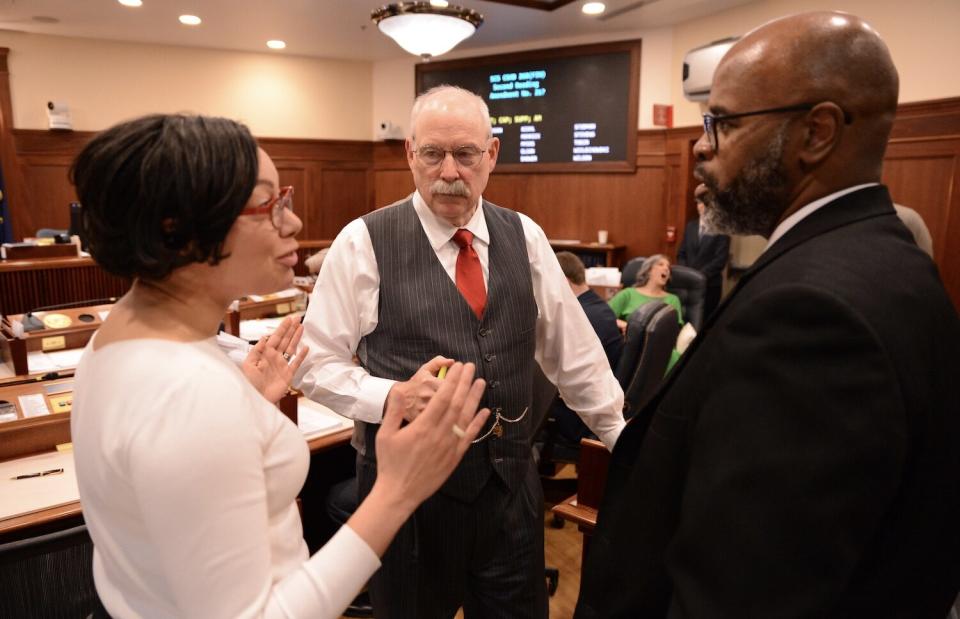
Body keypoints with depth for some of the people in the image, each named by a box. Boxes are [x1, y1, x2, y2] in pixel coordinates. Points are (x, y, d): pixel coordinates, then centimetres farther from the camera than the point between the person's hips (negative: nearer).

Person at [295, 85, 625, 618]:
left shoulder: (524, 237, 0)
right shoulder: (363, 243, -10)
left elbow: (572, 349, 7)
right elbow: (316, 363, -6)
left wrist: (624, 437, 9)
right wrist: (393, 395, -22)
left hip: (511, 478, 3)